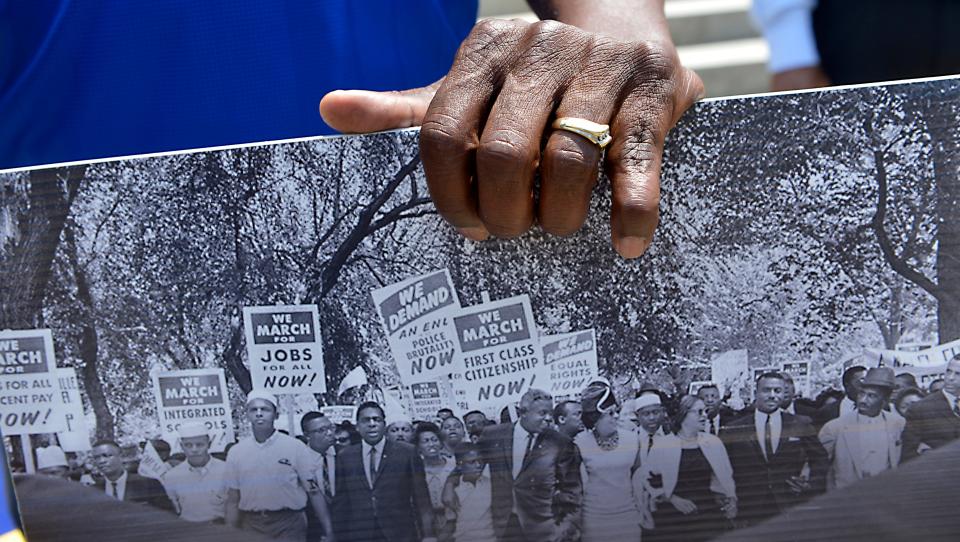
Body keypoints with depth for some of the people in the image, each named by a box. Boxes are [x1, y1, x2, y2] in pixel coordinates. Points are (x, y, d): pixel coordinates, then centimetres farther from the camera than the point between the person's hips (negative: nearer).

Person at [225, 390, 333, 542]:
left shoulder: (295, 447, -2)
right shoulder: (235, 453, 6)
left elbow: (314, 491, -1)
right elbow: (233, 500, 11)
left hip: (288, 524, -2)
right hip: (251, 525, 2)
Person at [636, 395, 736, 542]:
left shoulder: (713, 442, 6)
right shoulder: (663, 445, -4)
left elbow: (725, 477, 13)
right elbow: (645, 479, -2)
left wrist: (731, 499, -3)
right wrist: (673, 499, -9)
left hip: (709, 514, 3)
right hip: (673, 518, -3)